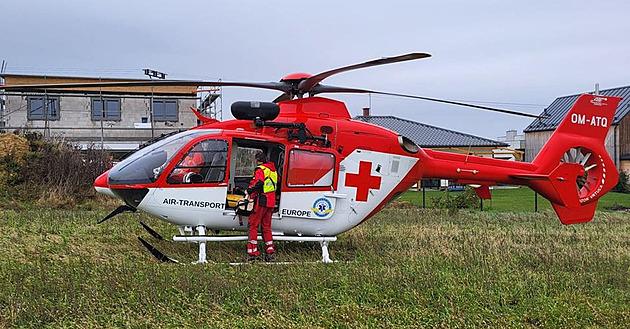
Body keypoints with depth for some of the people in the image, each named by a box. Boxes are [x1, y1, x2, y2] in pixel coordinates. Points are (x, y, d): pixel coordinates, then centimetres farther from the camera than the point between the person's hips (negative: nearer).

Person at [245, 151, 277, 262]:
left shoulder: (260, 169, -9)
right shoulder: (273, 169, 17)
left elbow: (259, 183, -24)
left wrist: (249, 190, -12)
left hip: (261, 200, -8)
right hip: (271, 201, 8)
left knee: (253, 225, -1)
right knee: (266, 227, 14)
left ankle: (253, 252, -4)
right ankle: (270, 251, 10)